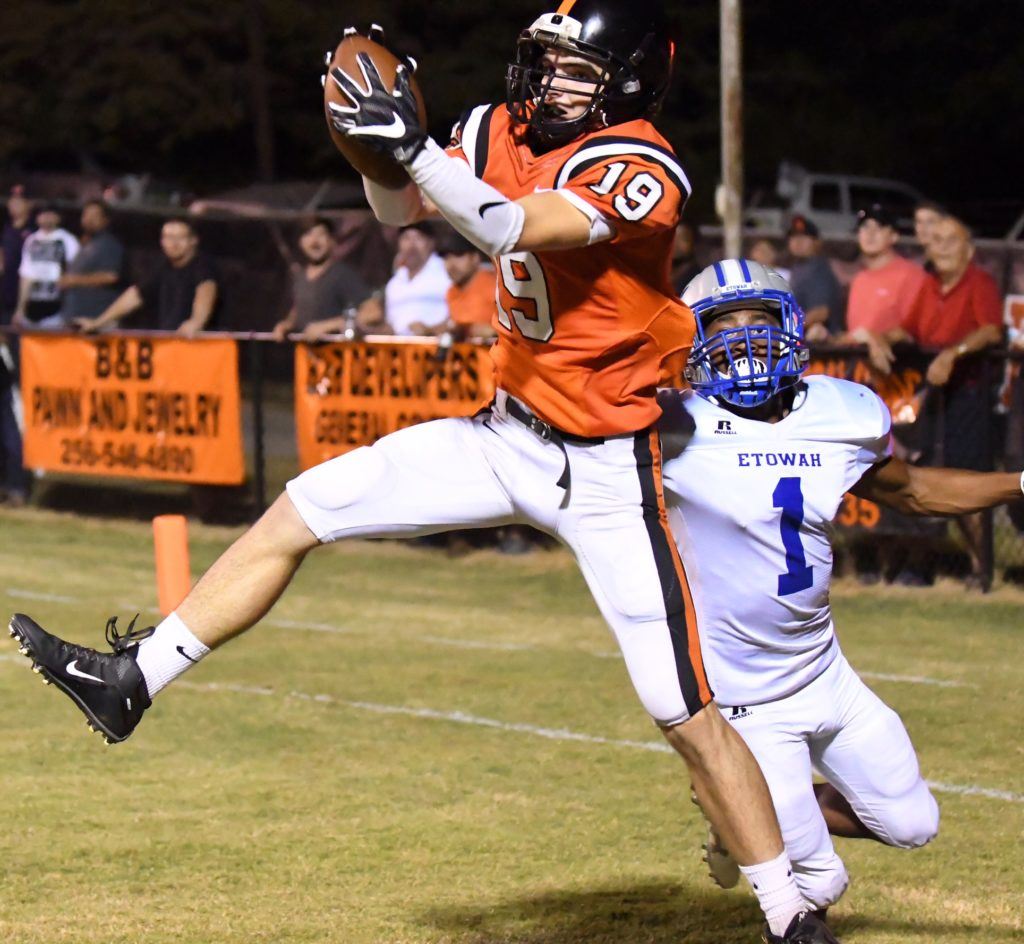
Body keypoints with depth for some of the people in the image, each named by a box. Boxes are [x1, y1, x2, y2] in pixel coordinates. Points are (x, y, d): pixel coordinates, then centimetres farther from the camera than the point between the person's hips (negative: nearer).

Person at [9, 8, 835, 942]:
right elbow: (401, 210, 8)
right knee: (300, 513, 4)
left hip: (604, 469, -7)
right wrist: (379, 144, -11)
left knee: (684, 712, -9)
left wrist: (414, 146, -41)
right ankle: (132, 680, 15)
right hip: (507, 435, 7)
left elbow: (521, 231, -34)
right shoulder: (502, 129, 1)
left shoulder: (640, 169, -20)